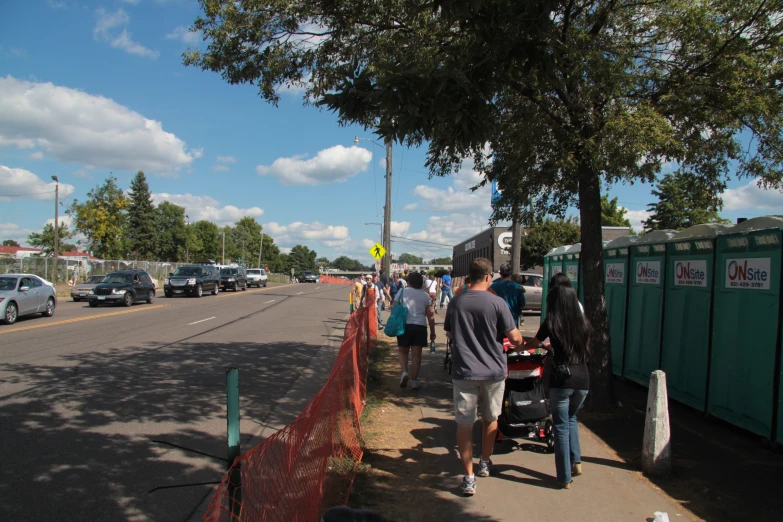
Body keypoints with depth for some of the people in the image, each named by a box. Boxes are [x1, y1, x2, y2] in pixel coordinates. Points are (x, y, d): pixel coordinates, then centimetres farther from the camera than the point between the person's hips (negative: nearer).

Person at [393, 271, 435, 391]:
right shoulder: (426, 296, 5)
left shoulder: (402, 291, 2)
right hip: (420, 326, 1)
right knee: (416, 354, 6)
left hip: (404, 325, 0)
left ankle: (404, 372, -4)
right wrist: (432, 332, 11)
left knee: (402, 351, 17)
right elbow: (430, 315, 4)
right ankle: (414, 381, 8)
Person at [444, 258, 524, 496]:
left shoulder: (455, 302, -2)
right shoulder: (496, 302, -11)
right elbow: (515, 337, -9)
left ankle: (469, 477, 5)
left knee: (464, 423, 7)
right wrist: (516, 344, 13)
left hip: (464, 371, 1)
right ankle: (485, 463, 37)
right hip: (493, 371, 0)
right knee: (490, 418, 20)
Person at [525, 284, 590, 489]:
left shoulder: (551, 324, -3)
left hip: (562, 380, -4)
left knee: (561, 426, 6)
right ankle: (576, 462, 22)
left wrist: (522, 345, 37)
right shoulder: (583, 323, 7)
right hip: (583, 380, 4)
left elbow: (532, 344, 14)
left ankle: (565, 477, 10)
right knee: (571, 419, 27)